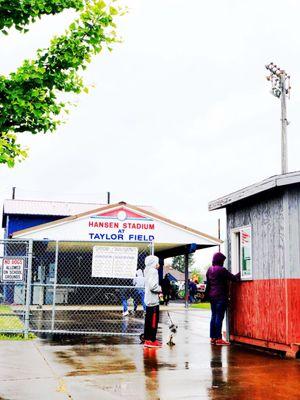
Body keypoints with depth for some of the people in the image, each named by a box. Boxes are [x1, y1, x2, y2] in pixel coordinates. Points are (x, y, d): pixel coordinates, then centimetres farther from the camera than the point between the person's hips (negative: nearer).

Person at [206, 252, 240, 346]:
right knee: (219, 317, -6)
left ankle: (213, 338, 15)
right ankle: (218, 339, -5)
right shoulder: (222, 270, -14)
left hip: (212, 296, 8)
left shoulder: (209, 270, 10)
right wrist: (239, 274, 7)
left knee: (214, 316, 11)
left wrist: (207, 294, 19)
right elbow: (233, 278, -10)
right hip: (221, 296, -8)